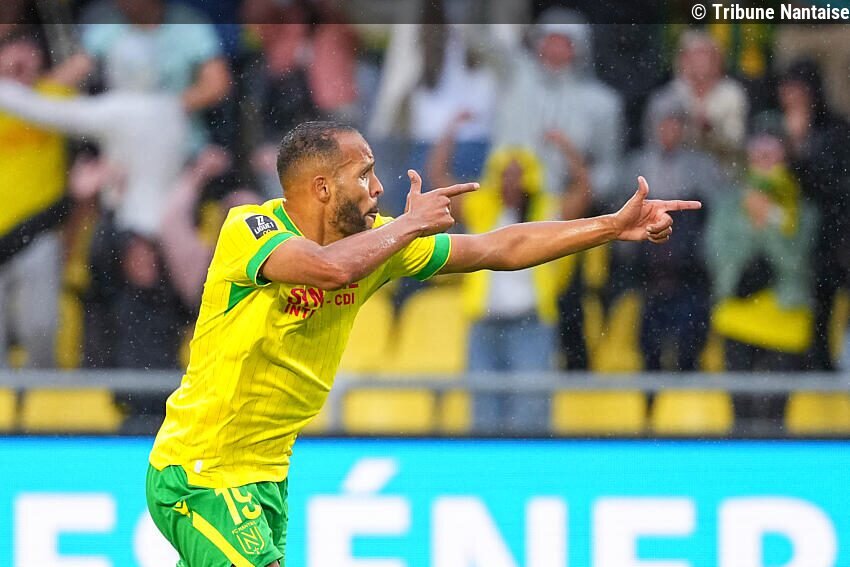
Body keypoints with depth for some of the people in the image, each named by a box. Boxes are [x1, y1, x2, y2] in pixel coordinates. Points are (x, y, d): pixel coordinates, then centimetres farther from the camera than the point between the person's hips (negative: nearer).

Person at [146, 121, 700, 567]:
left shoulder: (375, 239, 3)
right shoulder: (248, 229, -19)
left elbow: (499, 249, 8)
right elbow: (331, 268, -39)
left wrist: (614, 226, 4)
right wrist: (409, 225, -22)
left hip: (267, 472, 8)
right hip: (201, 472, -8)